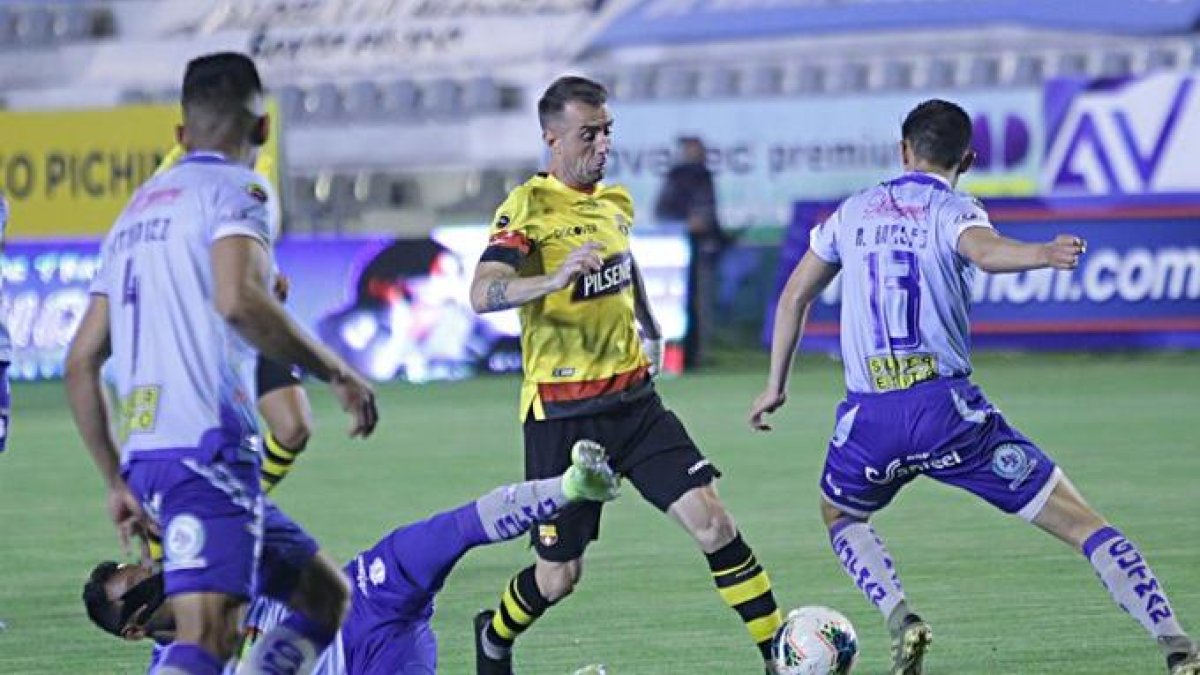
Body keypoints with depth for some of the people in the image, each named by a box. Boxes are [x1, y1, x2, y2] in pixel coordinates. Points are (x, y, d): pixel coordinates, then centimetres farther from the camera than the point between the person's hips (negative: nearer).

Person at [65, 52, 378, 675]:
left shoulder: (135, 210, 24)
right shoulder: (236, 191, 0)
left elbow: (80, 362, 22)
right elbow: (237, 300, -21)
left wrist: (117, 481, 27)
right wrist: (336, 373, -10)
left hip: (144, 455, 8)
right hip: (206, 450, -8)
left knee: (325, 597, 18)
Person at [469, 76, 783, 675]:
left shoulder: (615, 202, 10)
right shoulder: (528, 208, -12)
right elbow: (482, 295, -28)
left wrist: (649, 329, 37)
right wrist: (554, 279, -44)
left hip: (634, 399, 5)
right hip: (561, 413, -5)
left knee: (712, 522, -10)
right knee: (558, 578, 3)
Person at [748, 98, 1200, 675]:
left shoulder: (853, 212, 15)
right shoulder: (952, 212, 1)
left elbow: (794, 296, 23)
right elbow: (984, 251, -24)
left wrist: (776, 384, 35)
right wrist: (1041, 255, -44)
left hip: (869, 414, 3)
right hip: (946, 406, -3)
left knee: (840, 516, 33)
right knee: (1079, 522, -1)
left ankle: (900, 619, 6)